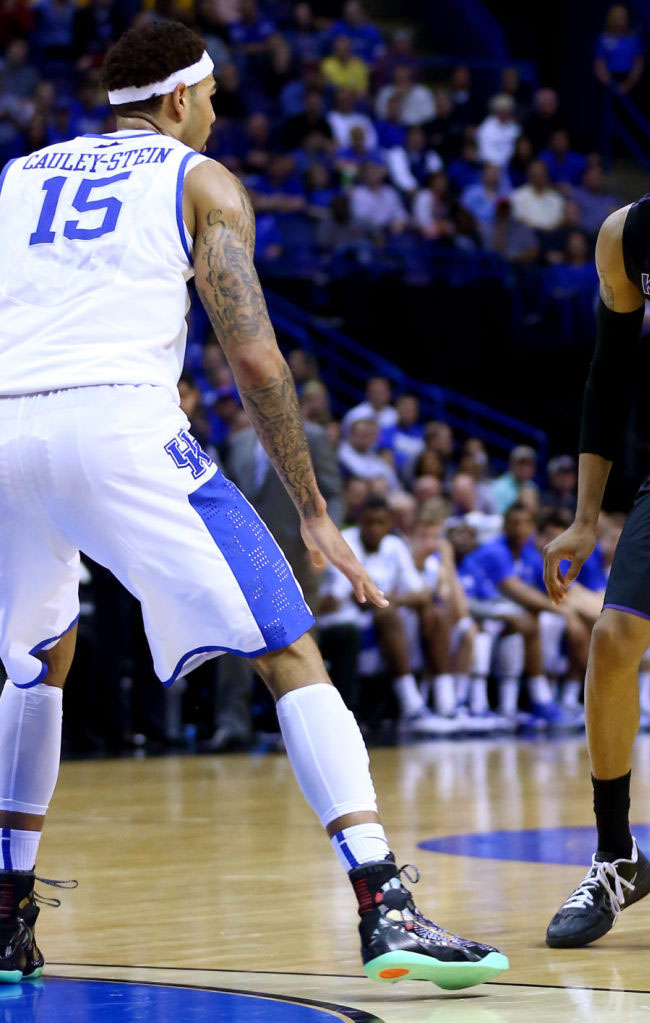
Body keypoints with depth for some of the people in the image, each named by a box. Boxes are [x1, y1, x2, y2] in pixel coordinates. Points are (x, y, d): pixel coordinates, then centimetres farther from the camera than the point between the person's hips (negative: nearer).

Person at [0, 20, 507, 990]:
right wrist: (313, 510, 11)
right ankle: (386, 909, -13)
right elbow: (255, 360, 5)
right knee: (291, 655, 1)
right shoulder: (202, 182, 16)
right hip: (121, 422, -4)